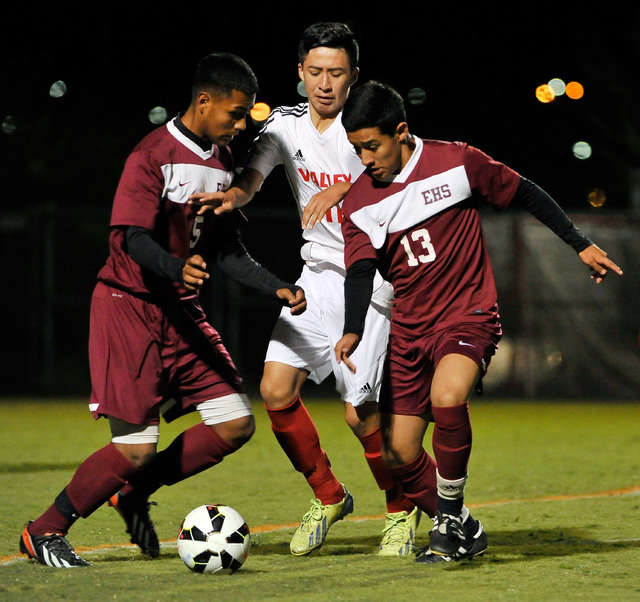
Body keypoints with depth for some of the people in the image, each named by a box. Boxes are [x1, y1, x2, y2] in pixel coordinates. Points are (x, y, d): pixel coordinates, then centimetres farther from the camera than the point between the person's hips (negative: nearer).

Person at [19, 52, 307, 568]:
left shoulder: (222, 159, 10)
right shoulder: (154, 155, -15)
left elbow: (227, 249, 15)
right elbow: (135, 239, -23)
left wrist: (276, 288, 3)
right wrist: (179, 267, -43)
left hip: (180, 310, 8)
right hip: (129, 306, -8)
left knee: (236, 424, -1)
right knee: (137, 445, -14)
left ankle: (135, 493, 16)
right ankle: (45, 532, 4)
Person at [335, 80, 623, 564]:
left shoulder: (455, 162, -7)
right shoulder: (359, 202, 1)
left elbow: (526, 194, 4)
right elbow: (360, 271, -9)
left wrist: (581, 244, 4)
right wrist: (353, 332, -27)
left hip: (468, 316, -5)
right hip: (409, 329, 5)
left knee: (446, 397, -34)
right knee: (399, 453, -1)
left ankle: (451, 518, -15)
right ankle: (463, 533, 22)